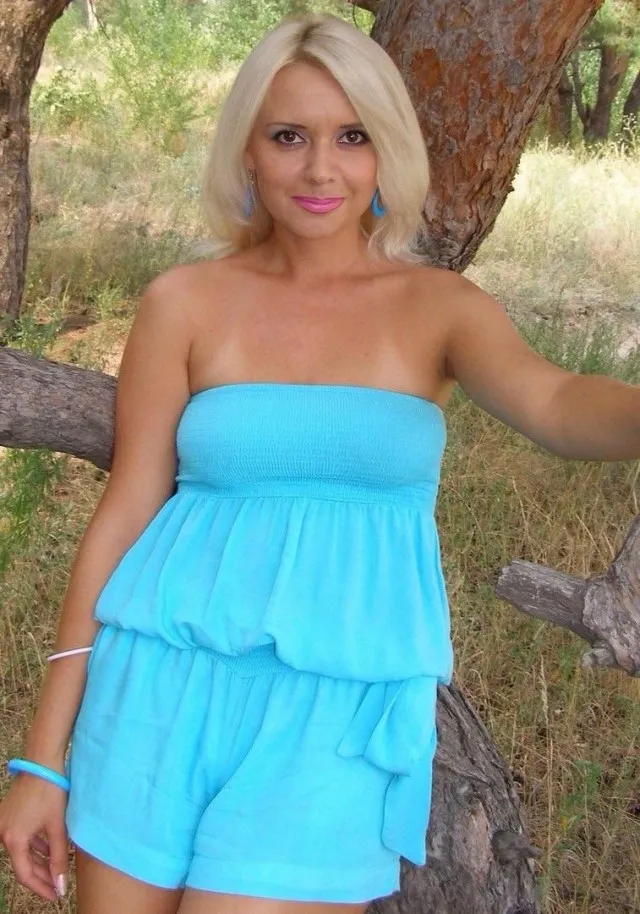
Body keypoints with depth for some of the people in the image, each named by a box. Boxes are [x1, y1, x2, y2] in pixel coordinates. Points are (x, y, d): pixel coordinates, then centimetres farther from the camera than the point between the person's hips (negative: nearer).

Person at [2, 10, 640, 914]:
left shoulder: (440, 306, 1)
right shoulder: (185, 301, 1)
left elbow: (554, 404, -19)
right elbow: (125, 512, 2)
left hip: (342, 712, -1)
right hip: (169, 688, 2)